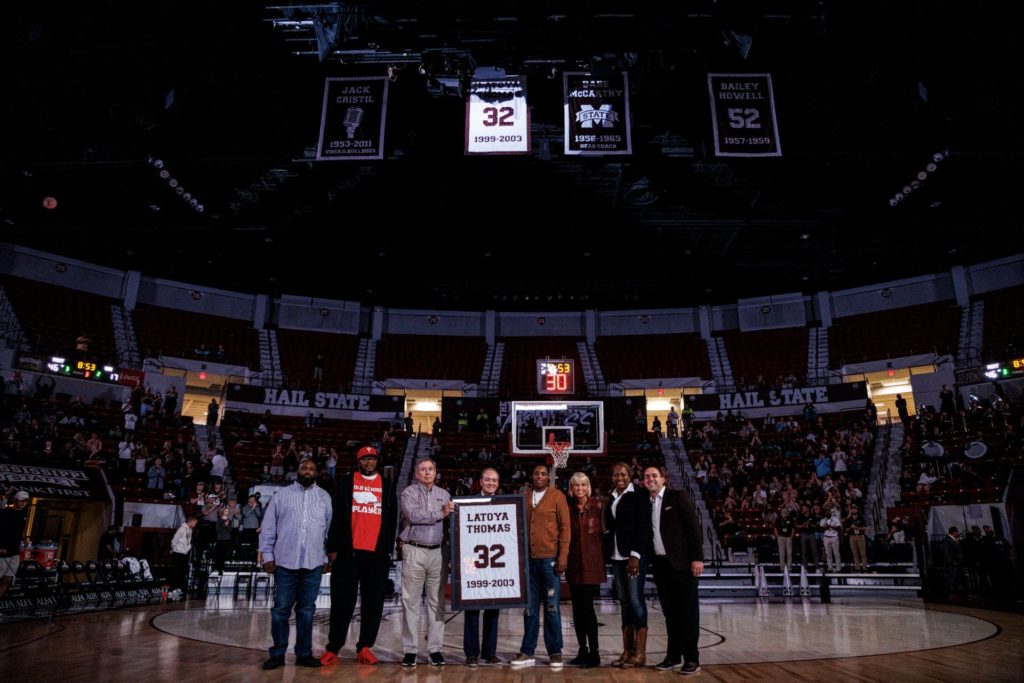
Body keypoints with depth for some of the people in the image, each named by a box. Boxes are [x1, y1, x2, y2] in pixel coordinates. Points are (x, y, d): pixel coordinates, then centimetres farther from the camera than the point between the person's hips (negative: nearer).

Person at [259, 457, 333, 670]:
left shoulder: (324, 497, 9)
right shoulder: (281, 495, 6)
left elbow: (330, 528, 9)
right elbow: (268, 527, 5)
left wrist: (327, 557, 6)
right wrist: (268, 556, 0)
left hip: (313, 563, 1)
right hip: (285, 562, -1)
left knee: (306, 609, 9)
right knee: (281, 609, 3)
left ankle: (304, 653, 18)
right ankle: (278, 654, 15)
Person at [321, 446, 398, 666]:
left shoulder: (388, 486, 11)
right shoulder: (345, 483, 6)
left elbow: (392, 520, 11)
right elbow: (336, 517, 3)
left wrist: (388, 549, 6)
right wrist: (333, 548, -2)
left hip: (377, 553, 2)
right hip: (348, 551, -2)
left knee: (373, 602, 4)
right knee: (343, 601, 3)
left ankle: (365, 647, 12)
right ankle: (333, 648, 13)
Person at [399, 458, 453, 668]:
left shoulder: (444, 494, 14)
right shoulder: (409, 492, 1)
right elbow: (413, 515, -15)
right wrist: (440, 513, -9)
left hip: (438, 552, 3)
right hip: (414, 551, -3)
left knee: (437, 601, 5)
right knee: (411, 601, 0)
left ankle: (435, 649, 13)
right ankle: (409, 649, 9)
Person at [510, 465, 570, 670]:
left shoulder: (557, 496, -1)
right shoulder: (524, 497, 10)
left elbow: (565, 526, -3)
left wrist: (563, 556, -9)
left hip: (550, 559, -3)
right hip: (528, 559, 3)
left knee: (551, 607, 3)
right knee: (530, 607, 8)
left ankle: (555, 652, 13)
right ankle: (527, 652, 15)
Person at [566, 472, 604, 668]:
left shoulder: (597, 506, -4)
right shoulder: (569, 508, 6)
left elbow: (604, 532, -1)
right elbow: (565, 535, 10)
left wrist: (603, 559, -2)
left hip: (591, 563, -4)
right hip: (574, 564, 4)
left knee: (587, 607, -8)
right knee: (577, 608, 9)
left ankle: (594, 653, 3)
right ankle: (582, 651, 19)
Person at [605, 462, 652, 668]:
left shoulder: (639, 497, -4)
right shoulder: (611, 500, 14)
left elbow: (644, 528, -10)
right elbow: (610, 528, 15)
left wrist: (635, 555, -16)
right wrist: (609, 554, 6)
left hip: (634, 556, -6)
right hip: (617, 557, 6)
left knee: (636, 600, -6)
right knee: (624, 602, 8)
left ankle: (640, 653, 0)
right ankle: (628, 650, 12)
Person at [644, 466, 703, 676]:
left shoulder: (678, 497, -4)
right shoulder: (647, 504, 12)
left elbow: (693, 526, -9)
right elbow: (649, 534, 13)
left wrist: (698, 557, -16)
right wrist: (650, 561, 6)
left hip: (681, 562, -5)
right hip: (660, 564, 5)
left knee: (688, 611, 0)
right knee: (670, 612, 11)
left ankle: (692, 658, 6)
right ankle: (673, 655, 19)